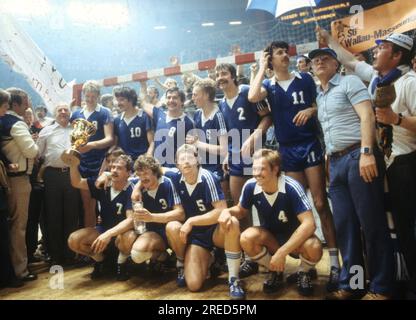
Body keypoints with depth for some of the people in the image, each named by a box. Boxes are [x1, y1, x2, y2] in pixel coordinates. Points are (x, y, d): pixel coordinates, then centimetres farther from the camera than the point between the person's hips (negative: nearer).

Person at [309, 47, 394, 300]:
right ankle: (351, 283, 19)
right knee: (344, 225, 9)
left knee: (372, 224, -3)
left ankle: (381, 287, 8)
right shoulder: (320, 96, 22)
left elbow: (367, 116, -9)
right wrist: (330, 162, 12)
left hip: (357, 156, -7)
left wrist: (366, 152, -20)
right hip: (336, 162, 7)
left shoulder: (350, 82, 3)